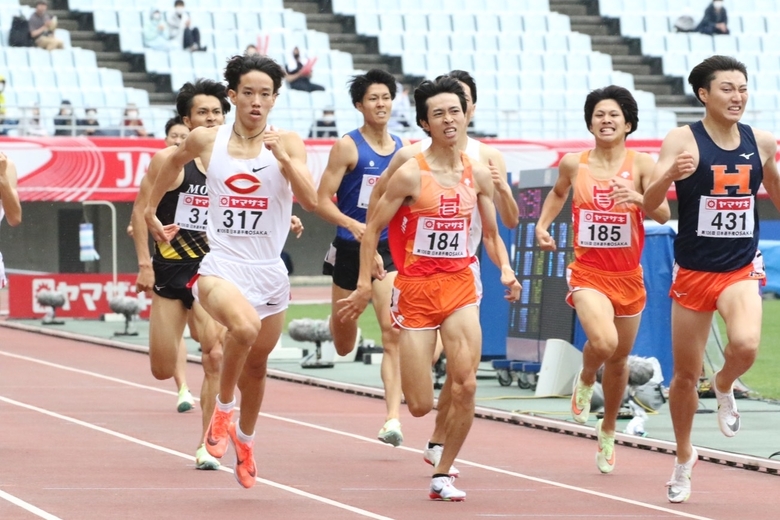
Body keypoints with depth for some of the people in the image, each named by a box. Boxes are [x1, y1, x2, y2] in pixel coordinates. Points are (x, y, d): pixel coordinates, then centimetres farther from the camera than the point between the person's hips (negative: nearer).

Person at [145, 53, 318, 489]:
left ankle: (245, 439, 44)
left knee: (256, 366, 16)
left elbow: (311, 200, -15)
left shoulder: (288, 143, -3)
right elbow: (175, 161, 22)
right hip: (222, 267, -2)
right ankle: (223, 408, -9)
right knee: (245, 326, -33)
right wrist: (151, 211, 29)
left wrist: (283, 157, -27)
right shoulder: (206, 141, 0)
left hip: (270, 271, 2)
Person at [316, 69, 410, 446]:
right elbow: (322, 201, -11)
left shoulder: (403, 149, 5)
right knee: (343, 346, 13)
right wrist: (353, 225, -26)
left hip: (388, 249, 1)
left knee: (392, 330, -18)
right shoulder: (348, 147, -7)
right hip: (350, 248, -1)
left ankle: (393, 418, -21)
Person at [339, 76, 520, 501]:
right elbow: (372, 228, -3)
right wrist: (365, 284, -6)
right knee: (420, 406, -4)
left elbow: (491, 233, 14)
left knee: (465, 385, -14)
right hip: (415, 289, -3)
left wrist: (505, 269, -4)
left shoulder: (478, 174, 3)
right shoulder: (411, 174, -10)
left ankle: (443, 475, 3)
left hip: (459, 286, 3)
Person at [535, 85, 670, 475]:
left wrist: (638, 198, -35)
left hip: (628, 275, 1)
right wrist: (542, 226, 10)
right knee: (603, 342, -27)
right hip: (588, 272, -1)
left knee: (619, 358, 13)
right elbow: (558, 193, 23)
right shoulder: (573, 164, 0)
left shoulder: (642, 164, -7)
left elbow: (663, 215, -17)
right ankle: (585, 381, 9)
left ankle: (608, 430, 38)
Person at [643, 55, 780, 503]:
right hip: (693, 272, -1)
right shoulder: (683, 140, -10)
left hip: (742, 269, 1)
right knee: (686, 374, 8)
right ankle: (685, 457, 32)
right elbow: (650, 205, -19)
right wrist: (670, 175, -38)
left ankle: (725, 387, 8)